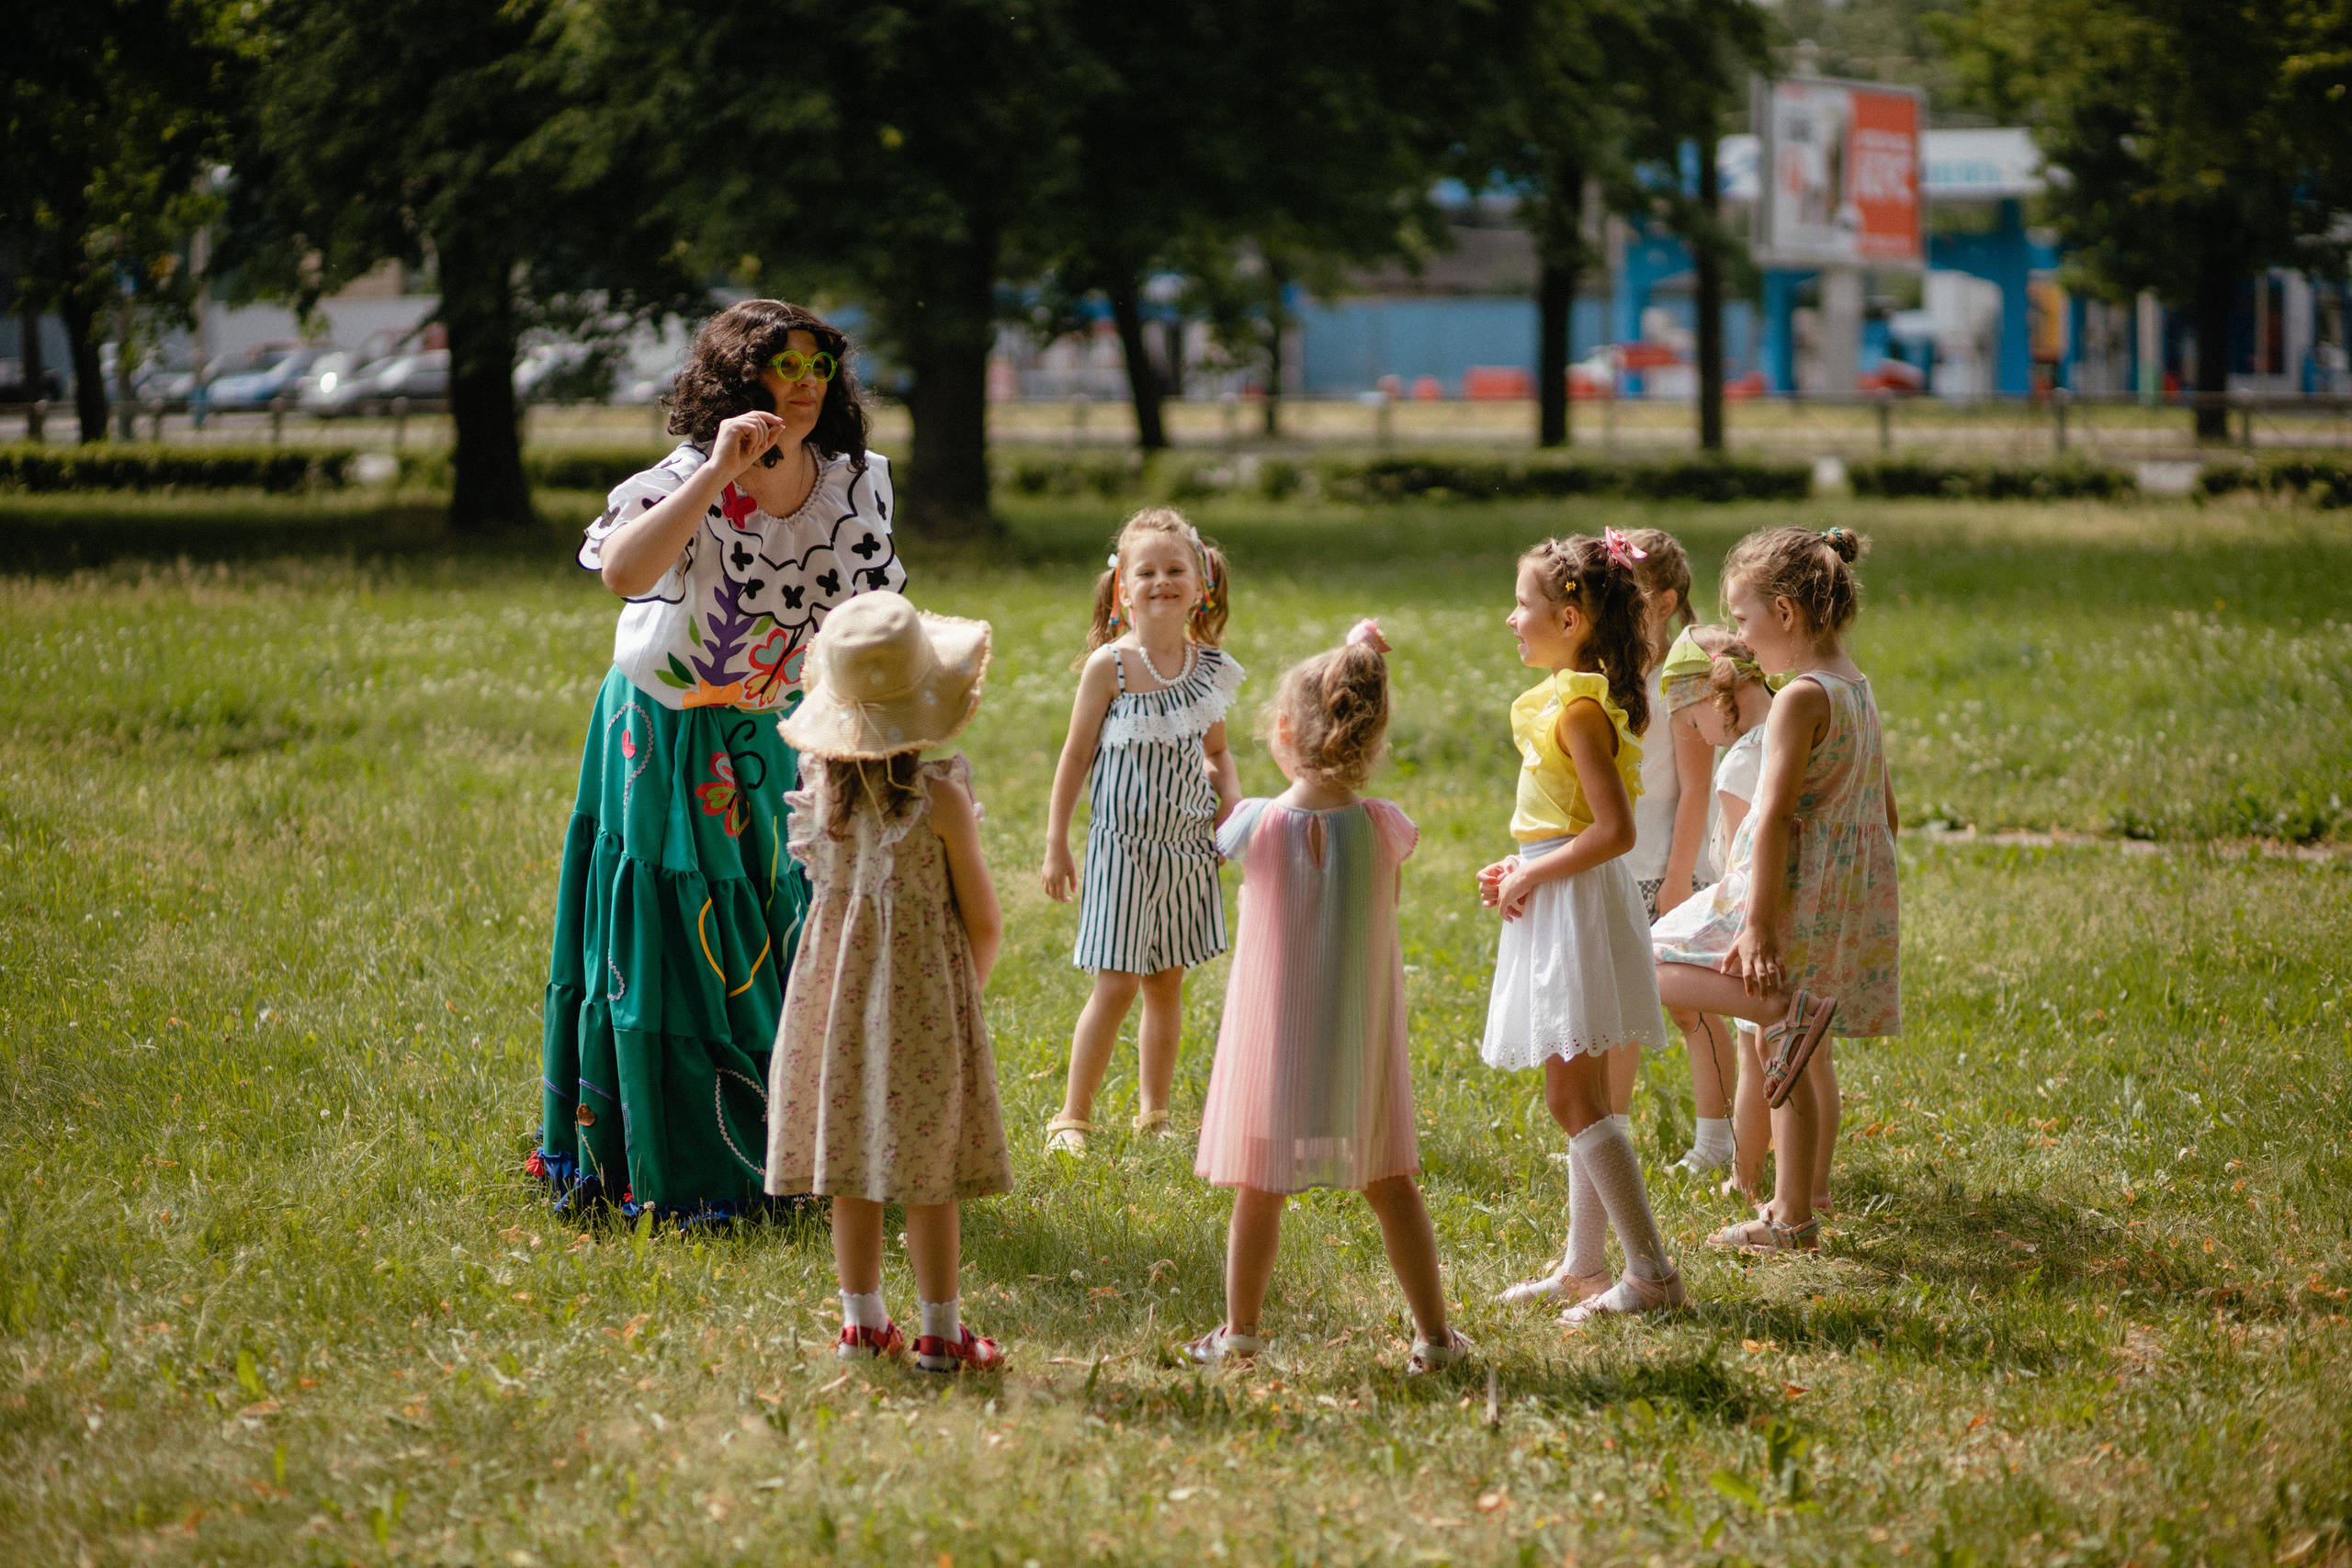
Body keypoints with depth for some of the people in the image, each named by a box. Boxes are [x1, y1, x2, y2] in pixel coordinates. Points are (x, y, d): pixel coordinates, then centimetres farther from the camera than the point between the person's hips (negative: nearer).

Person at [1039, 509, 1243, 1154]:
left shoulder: (1209, 666, 2)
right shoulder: (1110, 664, -11)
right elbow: (1077, 755, -4)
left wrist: (1233, 807, -1)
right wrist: (1056, 844, -3)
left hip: (1187, 846, 4)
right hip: (1123, 844, -4)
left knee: (1167, 982, 10)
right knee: (1117, 983, -6)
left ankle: (1153, 1112, 21)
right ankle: (1073, 1116, 5)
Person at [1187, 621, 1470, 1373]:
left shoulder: (1255, 824, -15)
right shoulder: (1385, 828, -13)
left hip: (1272, 1034, -1)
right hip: (1361, 1034, 1)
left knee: (1260, 1186, 12)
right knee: (1389, 1182, 13)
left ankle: (1240, 1327, 21)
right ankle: (1433, 1332, 18)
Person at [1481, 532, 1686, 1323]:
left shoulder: (1578, 709, -18)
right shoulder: (1570, 699, 12)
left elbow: (1615, 830, -25)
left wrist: (1532, 876, -16)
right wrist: (1520, 869, 10)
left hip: (1574, 905, -10)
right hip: (1558, 908, 10)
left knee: (1574, 1101, -9)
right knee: (1580, 1100, 14)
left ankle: (1653, 1271, -9)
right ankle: (1585, 1266, 21)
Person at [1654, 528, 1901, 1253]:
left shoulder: (1801, 699, -17)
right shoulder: (1858, 690, 11)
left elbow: (1775, 819, -22)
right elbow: (1884, 810, 18)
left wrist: (1758, 927, -24)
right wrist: (1866, 895, 26)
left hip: (1796, 896, -9)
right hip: (1851, 905, 9)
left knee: (1651, 965, -3)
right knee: (1797, 1058, 18)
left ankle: (1785, 1010, -16)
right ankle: (1797, 1207, 24)